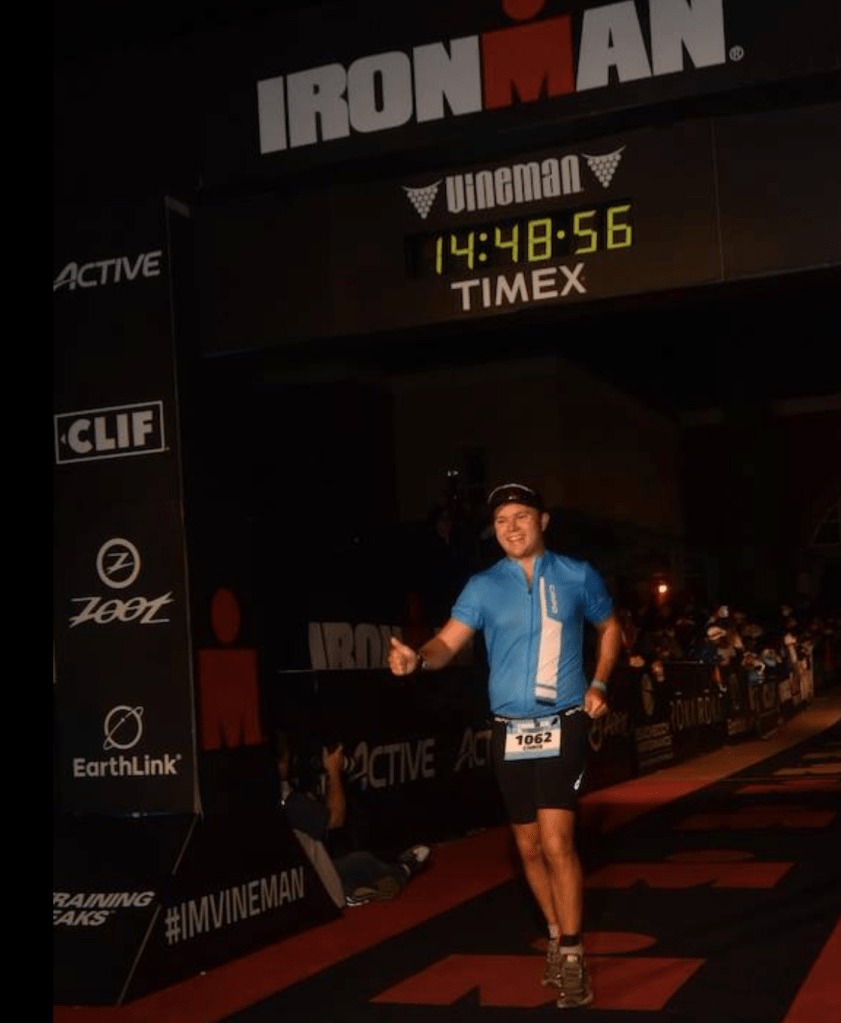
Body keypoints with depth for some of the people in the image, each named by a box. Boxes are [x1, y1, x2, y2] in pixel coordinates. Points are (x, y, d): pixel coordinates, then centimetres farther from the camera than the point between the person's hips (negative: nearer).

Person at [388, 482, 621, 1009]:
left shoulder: (578, 576, 0)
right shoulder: (483, 586, 1)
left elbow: (610, 628, 16)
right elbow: (449, 642, -9)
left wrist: (599, 684, 2)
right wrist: (418, 659, -31)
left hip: (563, 727, -3)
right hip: (509, 732, 3)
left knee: (556, 841, -15)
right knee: (529, 847, 11)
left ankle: (572, 958, -4)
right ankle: (558, 938, 32)